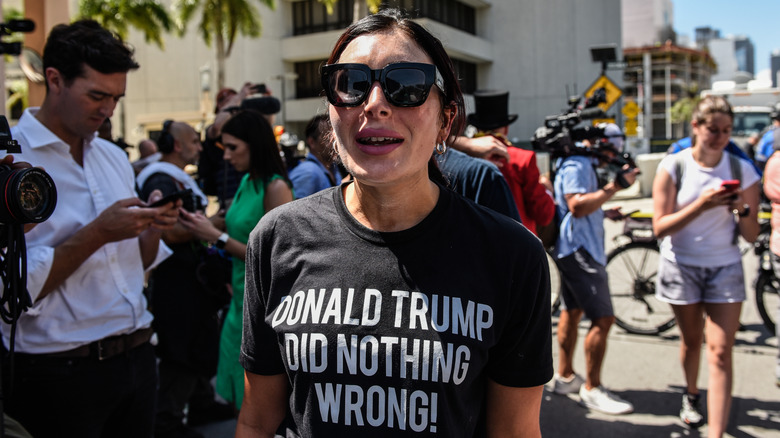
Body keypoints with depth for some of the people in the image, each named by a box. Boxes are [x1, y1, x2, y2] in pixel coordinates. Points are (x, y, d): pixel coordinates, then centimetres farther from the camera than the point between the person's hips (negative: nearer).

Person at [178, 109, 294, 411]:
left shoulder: (276, 188, -16)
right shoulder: (246, 182, 9)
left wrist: (216, 237, -18)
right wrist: (205, 226, 2)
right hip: (242, 297, 8)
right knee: (240, 399, 16)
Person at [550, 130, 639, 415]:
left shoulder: (582, 164, 20)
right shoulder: (576, 165, -15)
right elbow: (577, 206, -28)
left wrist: (605, 212, 20)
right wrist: (615, 186, -28)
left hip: (579, 250, 12)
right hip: (580, 251, -12)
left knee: (571, 311, 16)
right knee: (603, 319, -11)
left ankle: (565, 377, 26)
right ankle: (592, 390, -4)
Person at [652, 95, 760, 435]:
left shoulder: (742, 171, -3)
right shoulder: (673, 166, -8)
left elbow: (751, 235, 0)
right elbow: (660, 228, -14)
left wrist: (742, 209, -20)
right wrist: (702, 205, -25)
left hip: (725, 268, 0)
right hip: (682, 266, 0)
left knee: (720, 351, -8)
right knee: (691, 341, 16)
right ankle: (691, 395, 44)